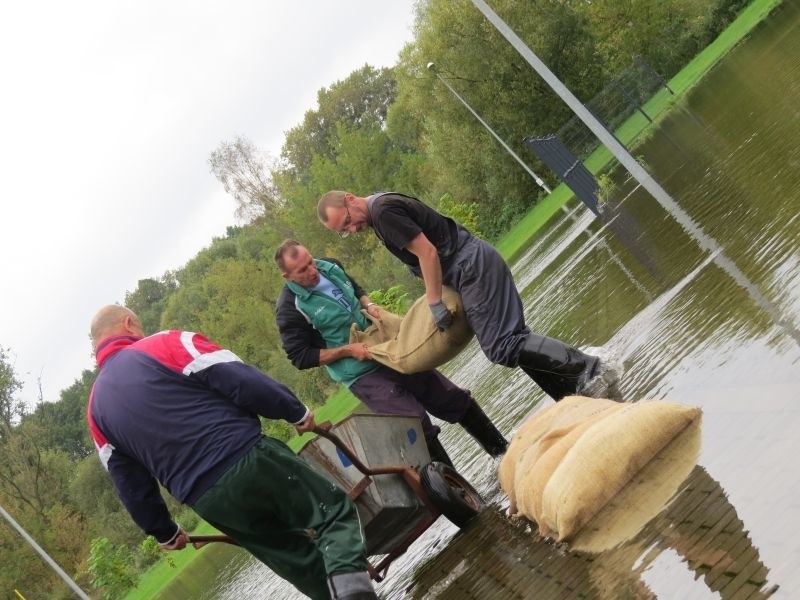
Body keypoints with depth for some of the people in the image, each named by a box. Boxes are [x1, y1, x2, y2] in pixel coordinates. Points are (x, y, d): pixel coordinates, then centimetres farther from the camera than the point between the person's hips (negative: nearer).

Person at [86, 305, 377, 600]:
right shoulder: (165, 344, 0)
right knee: (335, 512, 3)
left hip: (210, 504, 5)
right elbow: (241, 381, -10)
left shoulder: (96, 408, 15)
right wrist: (296, 411, 3)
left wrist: (164, 532, 31)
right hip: (250, 461, -4)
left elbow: (130, 484, 18)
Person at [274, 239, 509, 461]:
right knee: (419, 428, -19)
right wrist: (347, 350, -19)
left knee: (455, 399, 11)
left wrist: (369, 305, -3)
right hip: (362, 375, -7)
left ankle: (503, 451, 28)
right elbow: (300, 356, -14)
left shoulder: (329, 267, 0)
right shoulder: (291, 308, -18)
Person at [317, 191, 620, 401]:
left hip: (473, 267, -10)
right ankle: (576, 394, 12)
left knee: (501, 347, -14)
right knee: (512, 338, 10)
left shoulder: (382, 210, -14)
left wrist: (435, 304, -14)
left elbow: (427, 252, -19)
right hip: (474, 265, 10)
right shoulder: (380, 210, 17)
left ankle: (590, 369, -12)